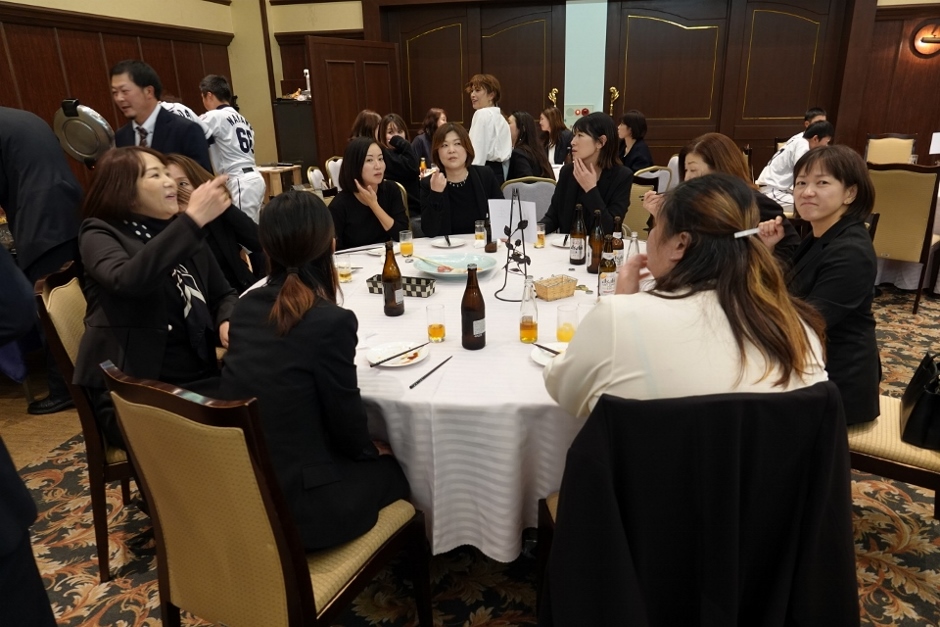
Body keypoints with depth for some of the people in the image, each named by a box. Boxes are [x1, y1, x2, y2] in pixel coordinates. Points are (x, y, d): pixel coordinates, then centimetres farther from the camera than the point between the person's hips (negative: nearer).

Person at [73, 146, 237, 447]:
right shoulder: (100, 234, -1)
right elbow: (128, 280, -24)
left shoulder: (182, 232, 16)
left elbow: (224, 295, 18)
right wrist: (192, 220, -29)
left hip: (197, 379, 5)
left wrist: (228, 321, -5)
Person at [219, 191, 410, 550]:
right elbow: (346, 422, -10)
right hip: (295, 502, -7)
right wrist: (373, 450, 9)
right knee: (397, 466, 20)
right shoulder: (332, 321, -22)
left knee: (371, 458, 27)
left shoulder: (246, 306, -1)